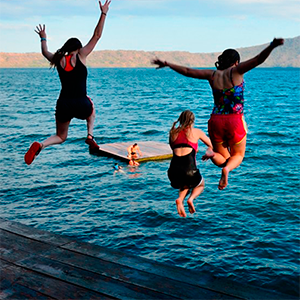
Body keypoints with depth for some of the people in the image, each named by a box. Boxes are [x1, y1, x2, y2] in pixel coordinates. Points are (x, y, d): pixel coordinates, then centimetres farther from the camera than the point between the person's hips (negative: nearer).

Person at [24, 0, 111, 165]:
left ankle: (40, 145, -10)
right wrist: (103, 13, 5)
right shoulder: (80, 57, -2)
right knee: (91, 108, 37)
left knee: (60, 137, 22)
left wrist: (43, 38, 50)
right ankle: (90, 136, 19)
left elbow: (45, 52, 32)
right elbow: (97, 36, 0)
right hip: (81, 106, -2)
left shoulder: (58, 59, 9)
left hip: (63, 106, 3)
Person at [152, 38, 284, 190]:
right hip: (235, 121, -3)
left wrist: (167, 64, 22)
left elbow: (187, 71, 12)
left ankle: (212, 154, -20)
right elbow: (258, 60, -15)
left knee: (223, 159, 18)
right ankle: (227, 169, -21)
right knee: (238, 155, 16)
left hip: (216, 121, 3)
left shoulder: (212, 75, 6)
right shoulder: (236, 71, -2)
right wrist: (272, 46, -21)